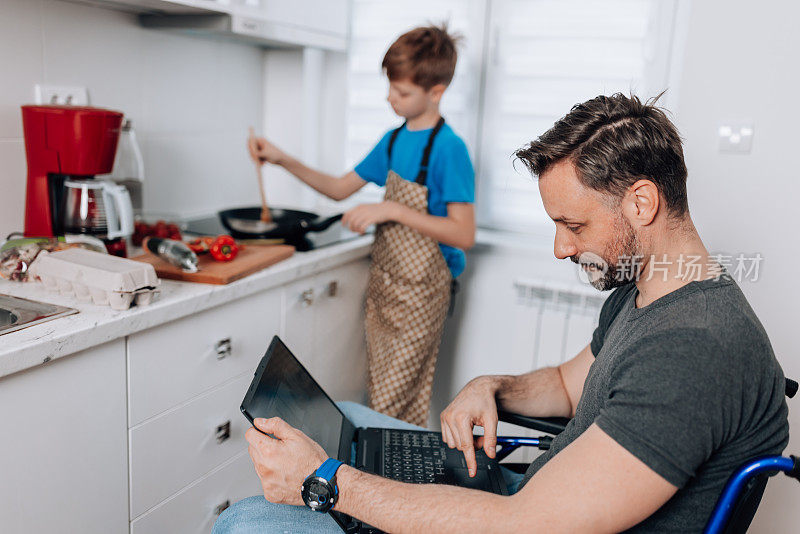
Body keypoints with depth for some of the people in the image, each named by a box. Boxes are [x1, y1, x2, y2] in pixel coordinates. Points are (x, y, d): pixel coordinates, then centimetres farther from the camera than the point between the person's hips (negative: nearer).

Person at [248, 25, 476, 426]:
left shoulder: (448, 149, -15)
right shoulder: (393, 140, 9)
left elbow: (464, 234, -20)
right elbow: (340, 189, 18)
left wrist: (391, 210, -23)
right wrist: (284, 160, 7)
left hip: (420, 292, -8)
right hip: (383, 283, 8)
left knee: (395, 405, -4)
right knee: (379, 395, 15)